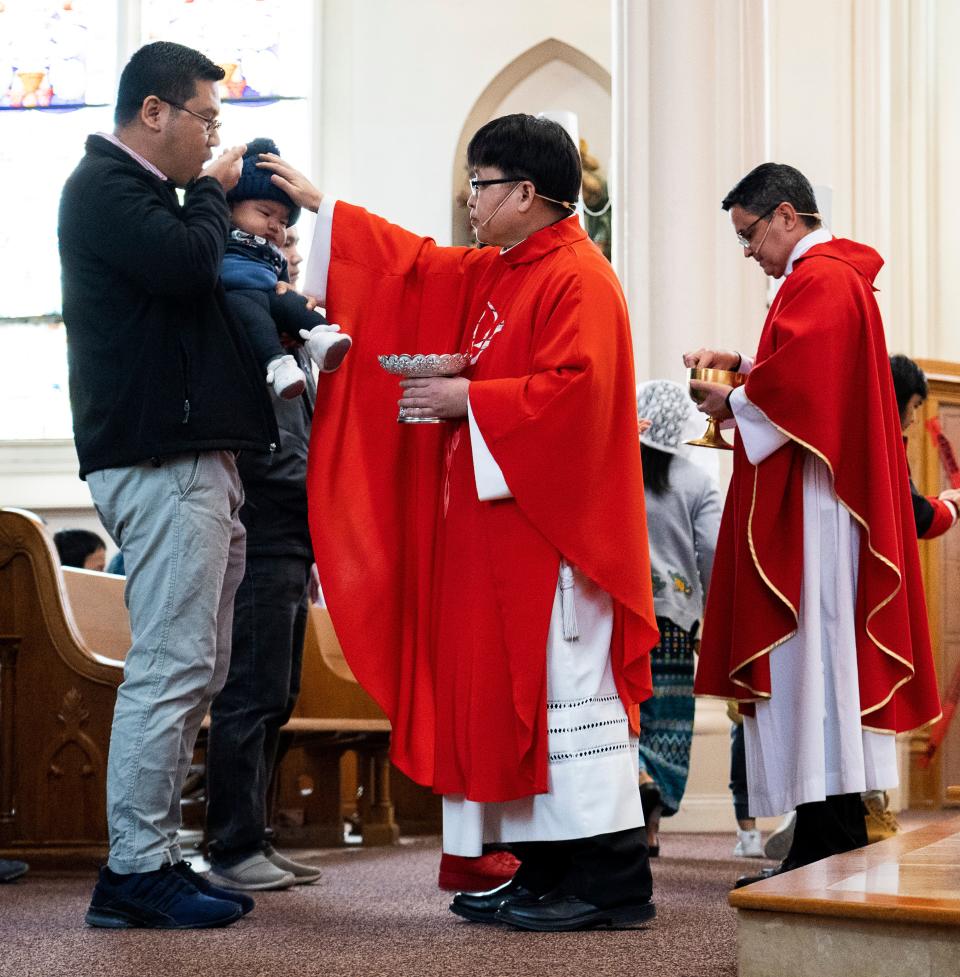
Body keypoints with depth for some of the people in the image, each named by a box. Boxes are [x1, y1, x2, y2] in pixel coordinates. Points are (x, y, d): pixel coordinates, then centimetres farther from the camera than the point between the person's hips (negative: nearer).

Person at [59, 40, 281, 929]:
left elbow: (189, 289, 26)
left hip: (193, 456, 11)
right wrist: (211, 192, -3)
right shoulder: (105, 187, -6)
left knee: (192, 671, 10)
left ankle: (152, 856, 14)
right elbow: (187, 264, -21)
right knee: (170, 666, -11)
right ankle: (135, 869, -8)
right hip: (160, 459, -11)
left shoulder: (141, 192, 26)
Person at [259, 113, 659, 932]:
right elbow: (410, 262, 29)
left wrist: (469, 399, -14)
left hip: (551, 523, -10)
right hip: (495, 524, 10)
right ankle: (547, 871, 13)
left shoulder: (577, 280, -11)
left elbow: (572, 390, -22)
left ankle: (613, 882, -8)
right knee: (512, 690, 9)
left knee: (565, 690, -11)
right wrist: (318, 205, 32)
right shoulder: (488, 276, 17)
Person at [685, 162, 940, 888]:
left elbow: (799, 384, -22)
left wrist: (733, 402, -6)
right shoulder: (832, 276, 20)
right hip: (806, 504, 11)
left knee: (810, 660, -11)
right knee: (817, 664, 9)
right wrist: (743, 367, 15)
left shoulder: (820, 282, -12)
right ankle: (836, 837, 10)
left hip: (811, 505, -11)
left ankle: (827, 845, -11)